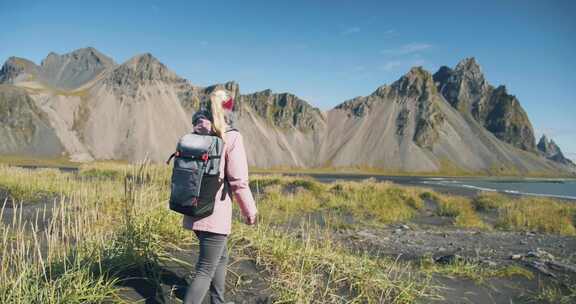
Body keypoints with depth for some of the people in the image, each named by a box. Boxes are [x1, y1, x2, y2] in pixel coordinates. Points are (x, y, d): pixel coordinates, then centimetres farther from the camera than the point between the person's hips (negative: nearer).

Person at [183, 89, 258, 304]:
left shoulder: (195, 135, 5)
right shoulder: (231, 137, -12)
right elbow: (238, 181, -13)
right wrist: (250, 211, -2)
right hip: (216, 215, -7)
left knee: (221, 257, 26)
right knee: (205, 271, 2)